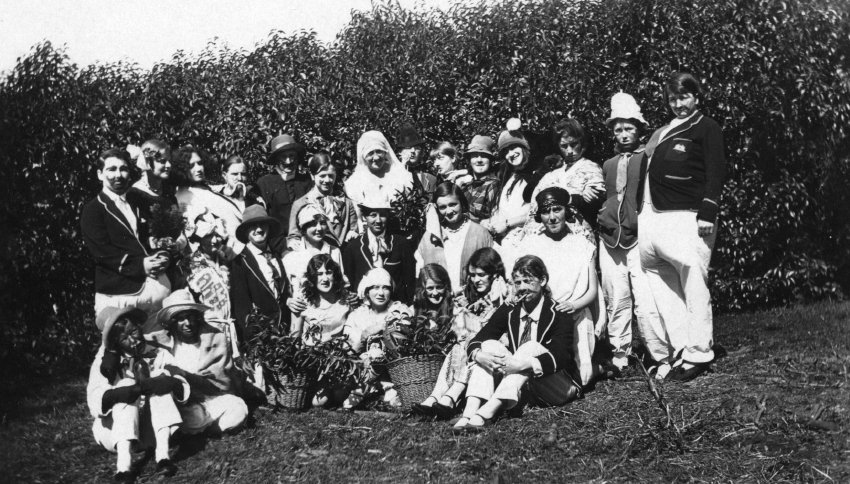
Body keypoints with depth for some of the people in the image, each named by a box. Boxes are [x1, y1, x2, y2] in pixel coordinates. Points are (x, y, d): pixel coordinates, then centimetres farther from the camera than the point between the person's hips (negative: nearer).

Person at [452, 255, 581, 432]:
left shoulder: (558, 314, -7)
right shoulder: (509, 310, 6)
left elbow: (560, 357, -22)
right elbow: (476, 341, -2)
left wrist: (522, 364, -39)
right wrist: (480, 356, -28)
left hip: (555, 388, -4)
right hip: (518, 388, 4)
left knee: (531, 347, -30)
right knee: (489, 345, -16)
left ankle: (486, 413, -45)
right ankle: (469, 412, -38)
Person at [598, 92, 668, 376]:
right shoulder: (608, 165, 19)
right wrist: (601, 218, 10)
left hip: (639, 238, -5)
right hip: (610, 241, 5)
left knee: (646, 303, -11)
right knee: (615, 302, 7)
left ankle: (663, 359, -4)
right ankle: (618, 357, 15)